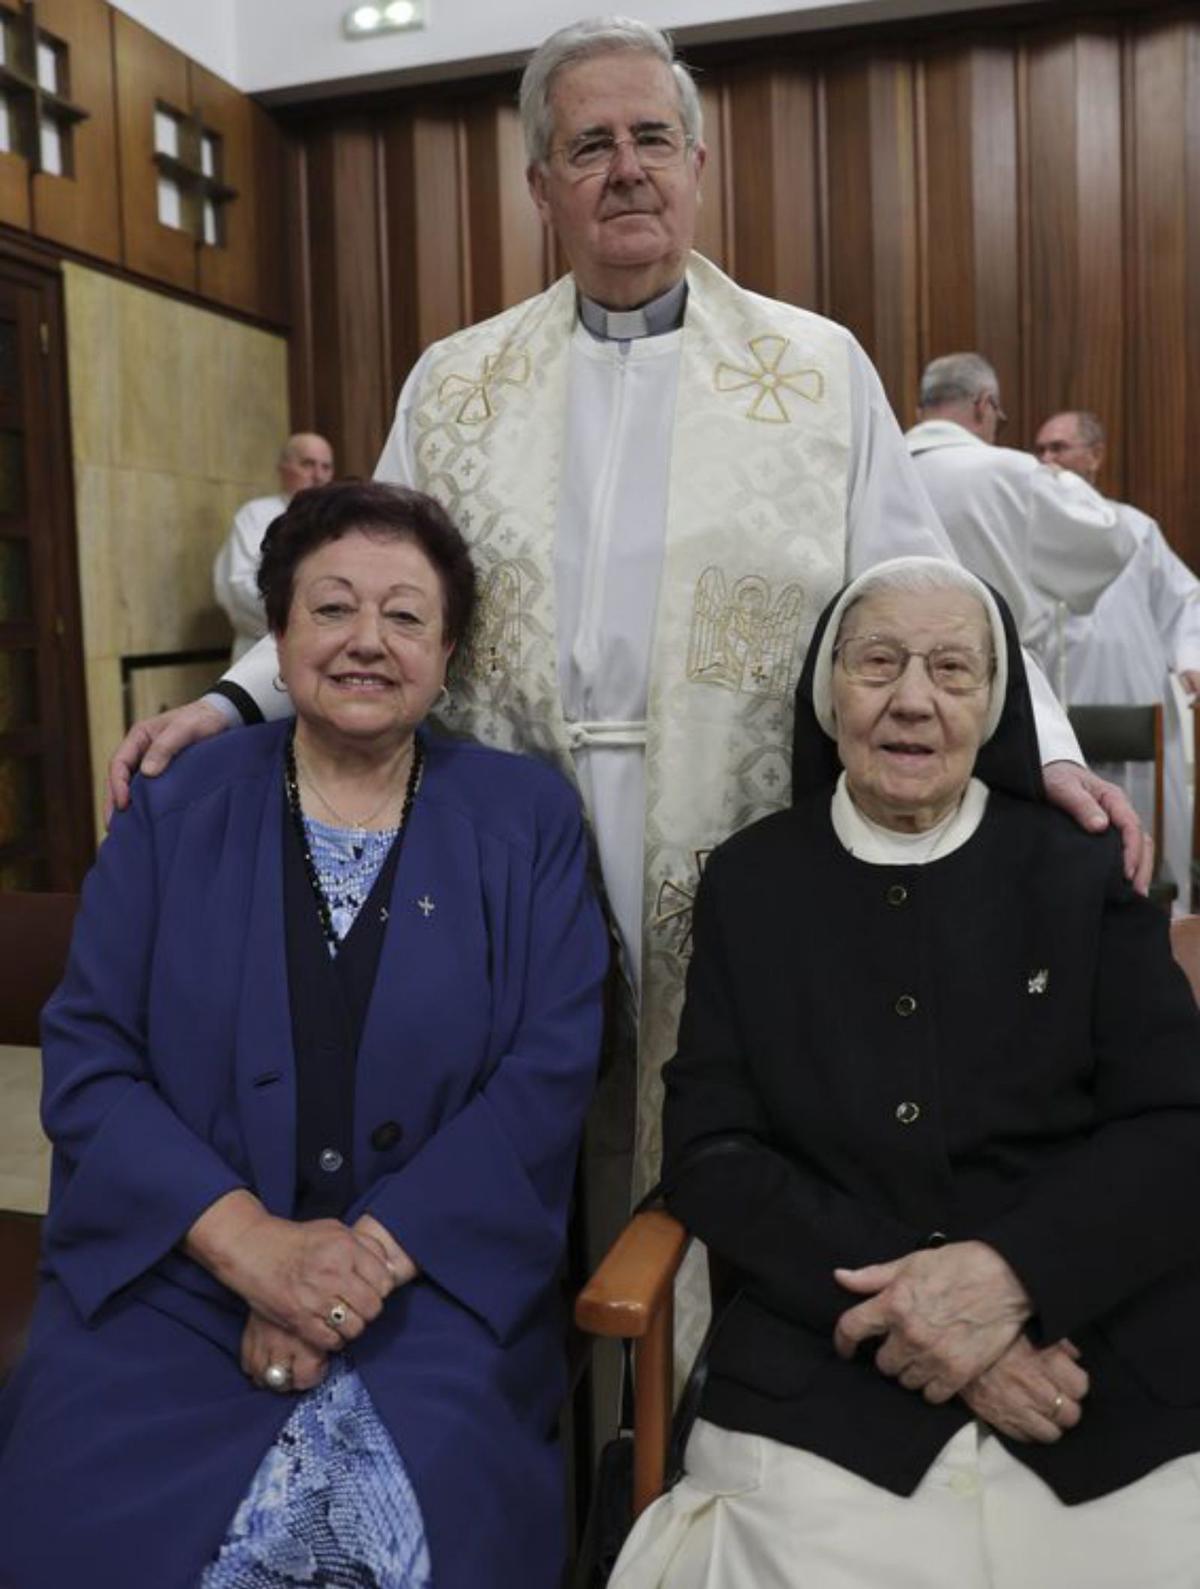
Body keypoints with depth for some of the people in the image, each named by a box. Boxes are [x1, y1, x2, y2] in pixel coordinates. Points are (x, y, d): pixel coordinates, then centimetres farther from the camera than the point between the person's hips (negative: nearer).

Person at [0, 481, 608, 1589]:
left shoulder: (526, 820, 2)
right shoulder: (175, 811, 5)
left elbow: (550, 1071, -5)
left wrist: (374, 1254, -15)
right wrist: (251, 1243, -15)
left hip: (435, 1284, -1)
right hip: (171, 1274, 1)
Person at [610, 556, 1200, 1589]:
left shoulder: (1082, 875, 5)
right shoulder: (749, 882, 5)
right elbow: (711, 1151, 1)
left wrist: (1008, 1274, -17)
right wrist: (909, 1301, -12)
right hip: (826, 1382, 0)